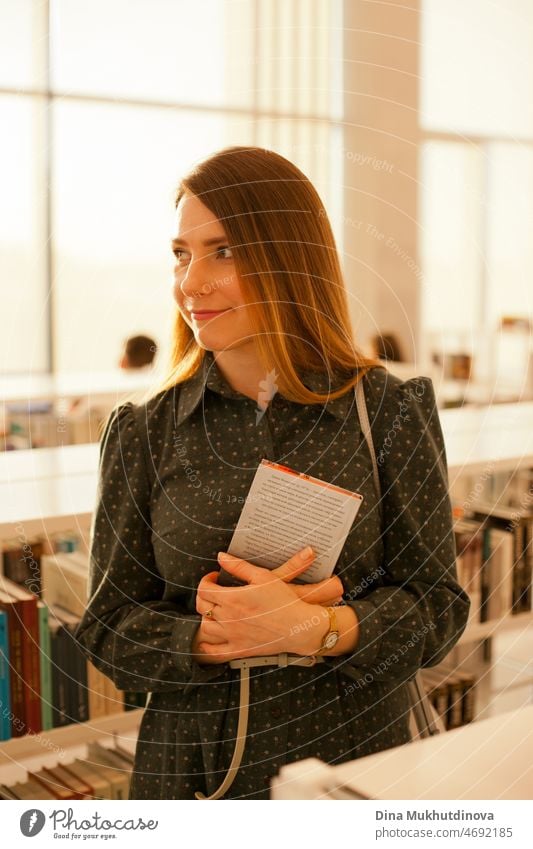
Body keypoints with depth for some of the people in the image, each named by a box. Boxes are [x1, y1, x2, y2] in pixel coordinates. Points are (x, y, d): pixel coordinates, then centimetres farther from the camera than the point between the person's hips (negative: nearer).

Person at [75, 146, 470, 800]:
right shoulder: (143, 434, -3)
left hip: (357, 764, -1)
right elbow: (108, 625, -3)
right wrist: (221, 638, -20)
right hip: (189, 770, 1)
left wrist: (314, 628, -23)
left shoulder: (391, 414, -6)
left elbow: (436, 606, -7)